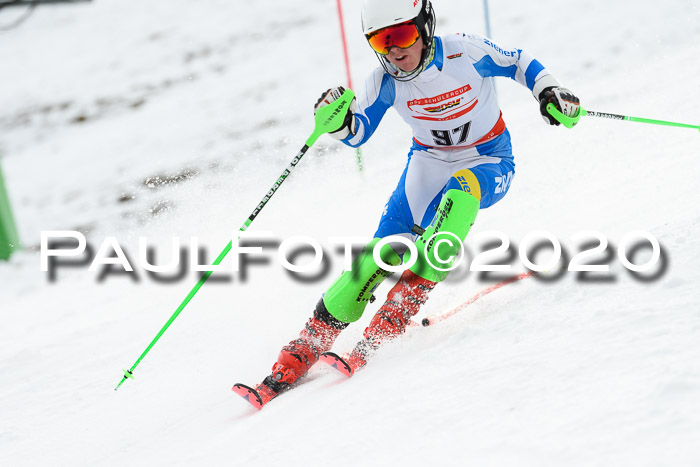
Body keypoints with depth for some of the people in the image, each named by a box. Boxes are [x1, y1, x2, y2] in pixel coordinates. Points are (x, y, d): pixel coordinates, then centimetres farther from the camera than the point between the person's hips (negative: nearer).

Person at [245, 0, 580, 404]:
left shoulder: (463, 53, -20)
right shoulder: (386, 81, -12)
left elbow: (519, 63, -4)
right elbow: (358, 132, -4)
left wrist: (549, 91, -20)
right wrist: (338, 121, -26)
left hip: (488, 163, -2)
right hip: (429, 162, 2)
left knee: (460, 191, -39)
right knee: (387, 247, -16)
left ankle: (408, 298, -34)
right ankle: (310, 342, -8)